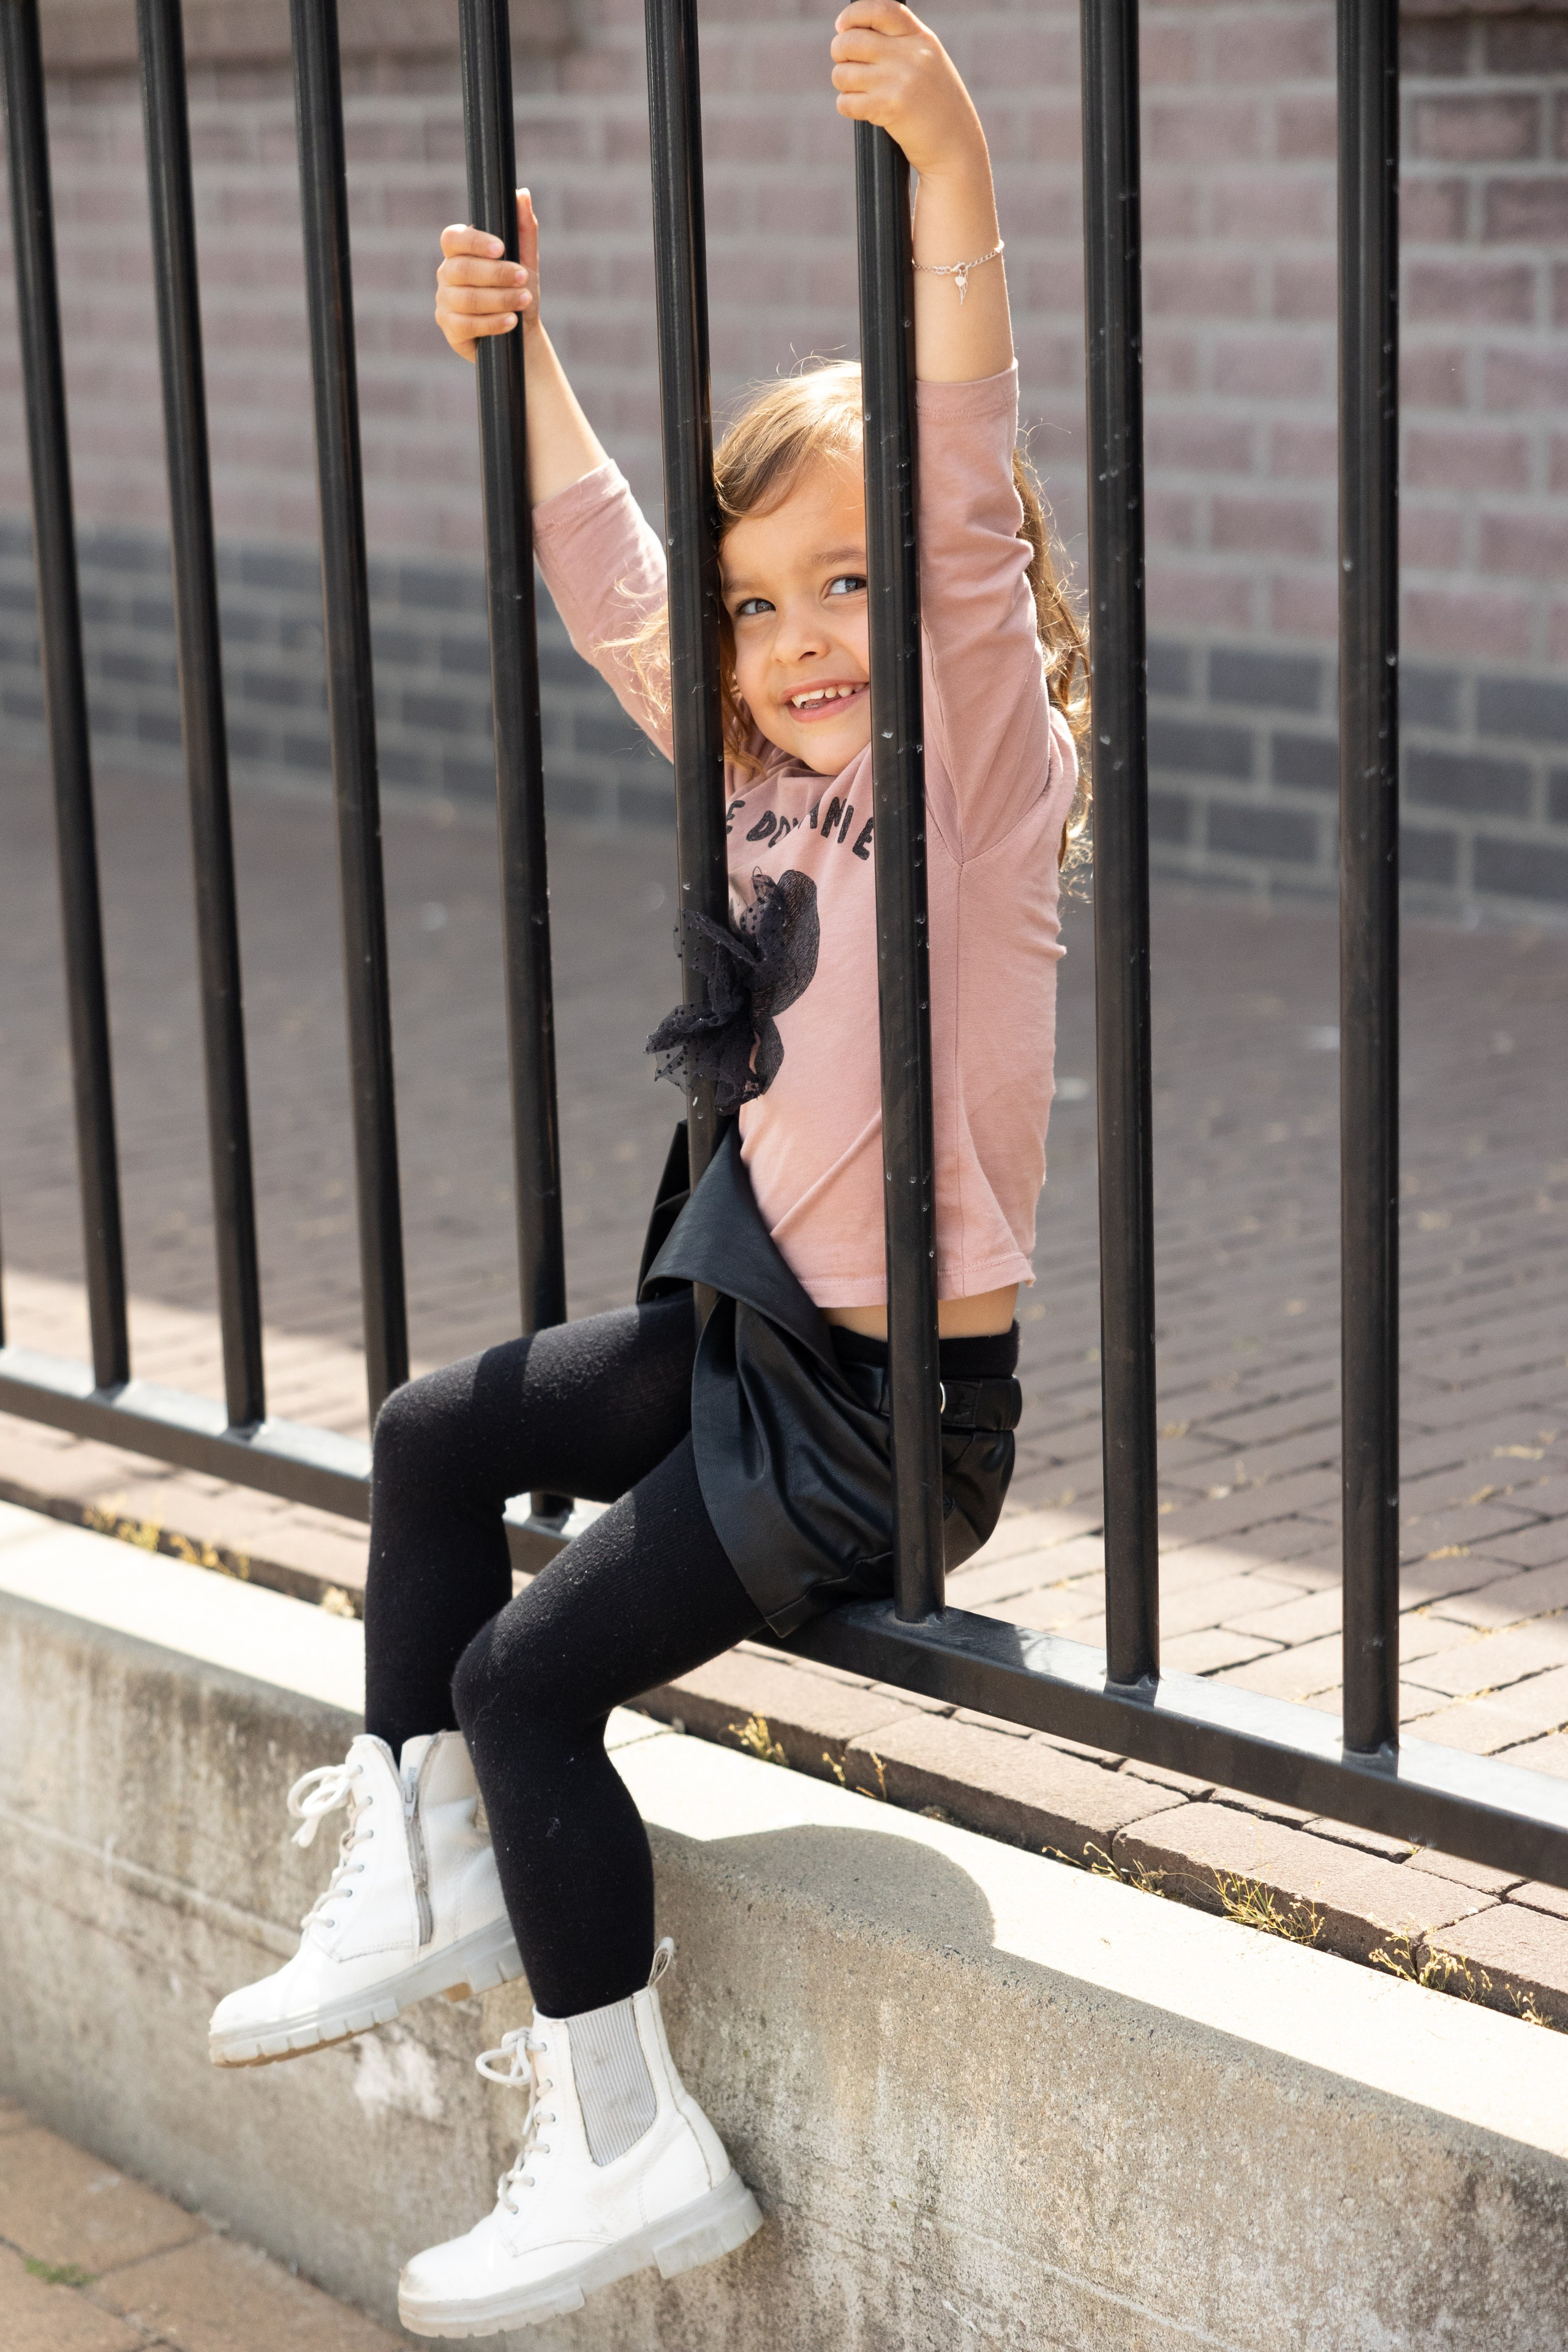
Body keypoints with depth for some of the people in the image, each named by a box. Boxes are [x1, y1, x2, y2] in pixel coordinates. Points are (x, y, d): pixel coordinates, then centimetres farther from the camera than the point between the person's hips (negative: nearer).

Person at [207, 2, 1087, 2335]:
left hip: (889, 1394, -9)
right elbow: (611, 588, 19)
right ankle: (425, 1877, 27)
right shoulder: (772, 775, 7)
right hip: (743, 1315, 9)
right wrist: (521, 357, 17)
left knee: (530, 1676, -8)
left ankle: (627, 2144, 4)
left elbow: (975, 501, -30)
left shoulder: (982, 760, -15)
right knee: (439, 1438, 18)